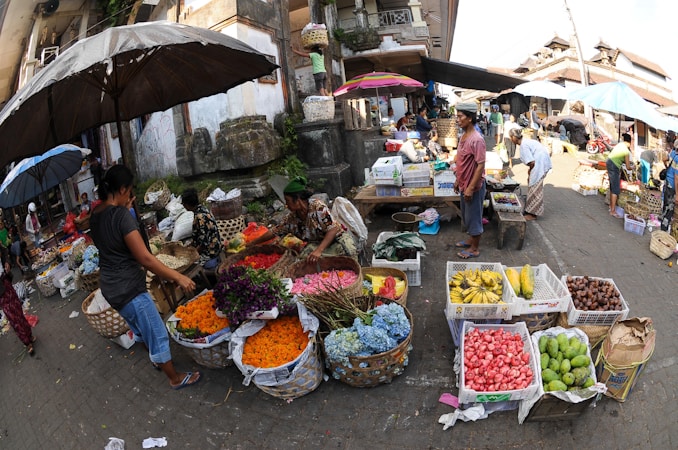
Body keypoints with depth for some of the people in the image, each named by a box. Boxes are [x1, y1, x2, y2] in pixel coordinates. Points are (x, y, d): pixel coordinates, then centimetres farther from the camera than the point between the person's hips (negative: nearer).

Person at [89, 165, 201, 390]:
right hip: (127, 288, -9)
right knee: (157, 333, 7)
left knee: (141, 326, 29)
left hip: (110, 286, 9)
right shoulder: (121, 215, -25)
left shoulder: (95, 215, 2)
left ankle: (157, 359, 51)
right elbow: (145, 258, -27)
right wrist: (178, 277, -21)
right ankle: (175, 378, 23)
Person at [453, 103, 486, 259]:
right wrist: (458, 180, 18)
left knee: (473, 216, 4)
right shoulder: (463, 136, 6)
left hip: (474, 186, -9)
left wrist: (471, 188, -23)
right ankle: (471, 239, 39)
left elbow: (481, 165, -23)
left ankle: (475, 249, 18)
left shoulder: (477, 139, -23)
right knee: (466, 215, 21)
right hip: (464, 184, 9)